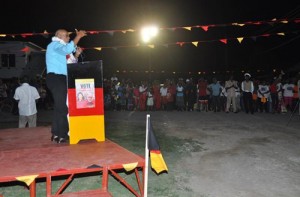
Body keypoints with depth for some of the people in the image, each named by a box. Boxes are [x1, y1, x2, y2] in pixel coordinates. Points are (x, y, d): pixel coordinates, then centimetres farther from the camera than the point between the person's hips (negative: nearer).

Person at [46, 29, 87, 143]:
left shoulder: (58, 47, 26)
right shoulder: (54, 45, -7)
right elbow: (68, 49, -27)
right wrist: (78, 36, -21)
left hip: (59, 79, 11)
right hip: (56, 78, -11)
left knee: (59, 107, 12)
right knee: (62, 107, -12)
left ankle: (56, 134, 17)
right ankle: (62, 135, -10)